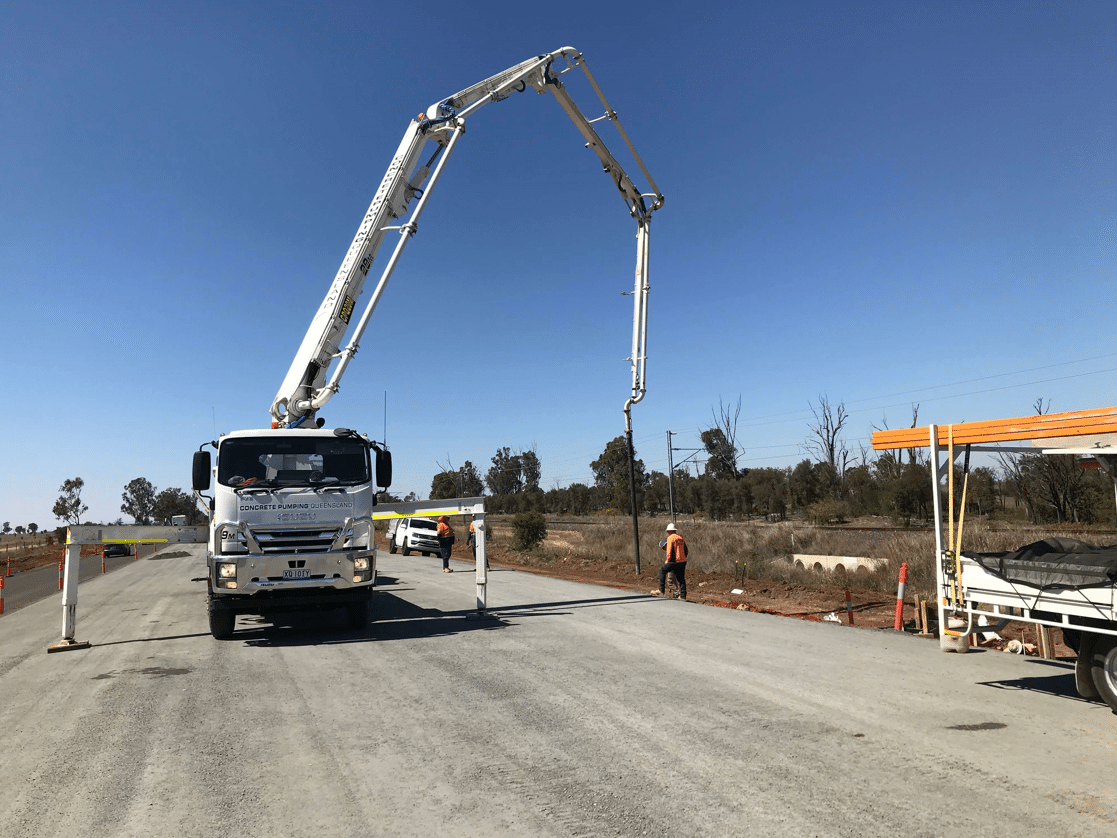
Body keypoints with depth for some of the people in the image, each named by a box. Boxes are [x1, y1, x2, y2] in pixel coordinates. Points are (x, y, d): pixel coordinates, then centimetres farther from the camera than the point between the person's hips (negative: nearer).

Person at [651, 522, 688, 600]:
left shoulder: (670, 538, -7)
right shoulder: (681, 538, 14)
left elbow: (669, 551, -13)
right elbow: (686, 551, 16)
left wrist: (667, 560, 0)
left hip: (675, 561, -6)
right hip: (683, 562, 6)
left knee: (662, 571, 8)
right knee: (681, 579, 12)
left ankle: (661, 591, 5)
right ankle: (683, 596, 11)